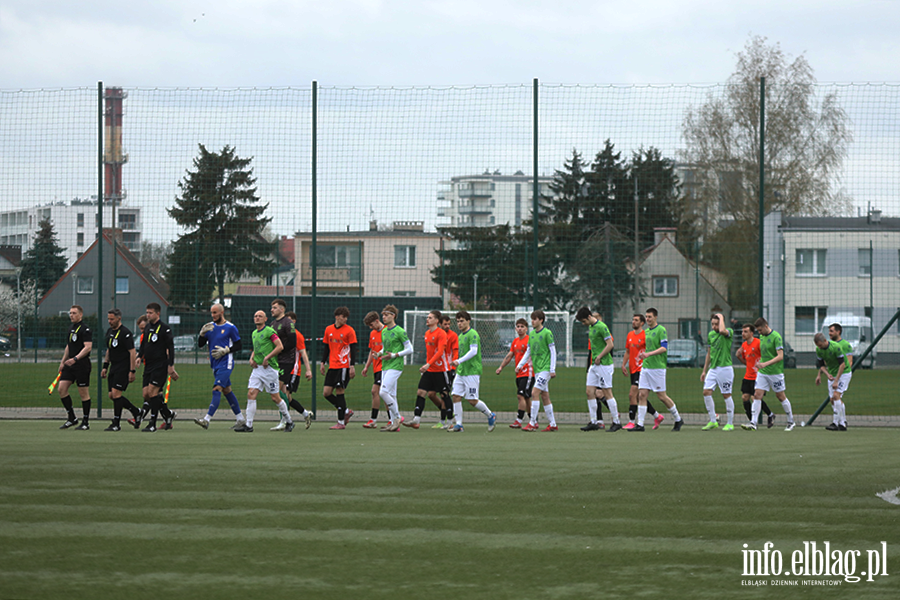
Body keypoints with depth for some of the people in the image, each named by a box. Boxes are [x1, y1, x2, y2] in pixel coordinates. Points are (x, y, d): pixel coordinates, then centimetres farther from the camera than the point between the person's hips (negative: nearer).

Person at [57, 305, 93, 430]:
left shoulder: (85, 329, -11)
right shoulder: (71, 328, 16)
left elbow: (88, 347, -19)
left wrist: (75, 359, -29)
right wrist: (63, 361, 24)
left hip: (82, 364, -8)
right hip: (70, 365, 8)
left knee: (84, 393, -3)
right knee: (62, 389, 0)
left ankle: (85, 422, 5)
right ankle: (71, 418, 9)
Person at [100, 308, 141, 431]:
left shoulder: (125, 333, -15)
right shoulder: (109, 331, 12)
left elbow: (132, 352, -16)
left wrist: (132, 371, -20)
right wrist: (105, 367, 18)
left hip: (123, 368, -9)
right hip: (113, 368, 9)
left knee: (116, 393, -13)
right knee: (112, 395, 6)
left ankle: (116, 424, -6)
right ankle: (136, 412, 22)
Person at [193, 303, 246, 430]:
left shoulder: (230, 328, -6)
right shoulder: (210, 327, 10)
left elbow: (239, 345, -3)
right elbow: (200, 345, 9)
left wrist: (225, 351, -15)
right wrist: (202, 333, -9)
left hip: (225, 364, -7)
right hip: (215, 365, 7)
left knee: (217, 389, -17)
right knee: (227, 391, 13)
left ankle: (207, 419, -27)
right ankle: (240, 418, 22)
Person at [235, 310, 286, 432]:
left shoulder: (269, 331, -9)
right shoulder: (254, 333, 16)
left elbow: (280, 346, -15)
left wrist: (267, 358, -18)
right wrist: (252, 359, 9)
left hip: (269, 368, -7)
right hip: (257, 368, 7)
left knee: (275, 397, 0)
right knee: (251, 394, -6)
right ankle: (248, 425, -8)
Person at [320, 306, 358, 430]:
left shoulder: (349, 330, -4)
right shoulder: (328, 330, 10)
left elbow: (353, 349, -6)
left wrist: (352, 366, -13)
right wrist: (323, 363, 12)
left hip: (344, 366, -6)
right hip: (332, 366, 6)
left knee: (339, 392, -8)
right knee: (326, 392, 0)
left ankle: (341, 422, -1)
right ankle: (346, 411, 16)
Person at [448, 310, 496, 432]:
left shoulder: (472, 334, -12)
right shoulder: (460, 335, 16)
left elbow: (473, 351, -22)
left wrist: (459, 360, -27)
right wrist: (456, 363, 18)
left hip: (472, 372, -9)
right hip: (460, 372, 9)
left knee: (472, 400, -6)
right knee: (456, 397, -2)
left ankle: (491, 416, 14)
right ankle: (459, 424, 1)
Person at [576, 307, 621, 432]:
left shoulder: (601, 327, -14)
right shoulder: (590, 327, 14)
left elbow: (610, 345, -17)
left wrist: (599, 357, -14)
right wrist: (593, 359, 14)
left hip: (604, 364, -9)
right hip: (594, 365, 9)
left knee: (607, 393, -6)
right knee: (589, 391, 4)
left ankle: (616, 422, 1)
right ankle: (593, 422, 8)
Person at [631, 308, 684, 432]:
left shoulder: (661, 330, -8)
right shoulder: (647, 332, 16)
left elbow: (664, 348, -17)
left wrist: (649, 354, -25)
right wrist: (643, 354, 7)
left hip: (657, 367, -7)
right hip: (645, 366, 7)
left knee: (662, 396, -2)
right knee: (642, 395, -2)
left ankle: (678, 420, 15)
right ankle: (640, 424, -3)